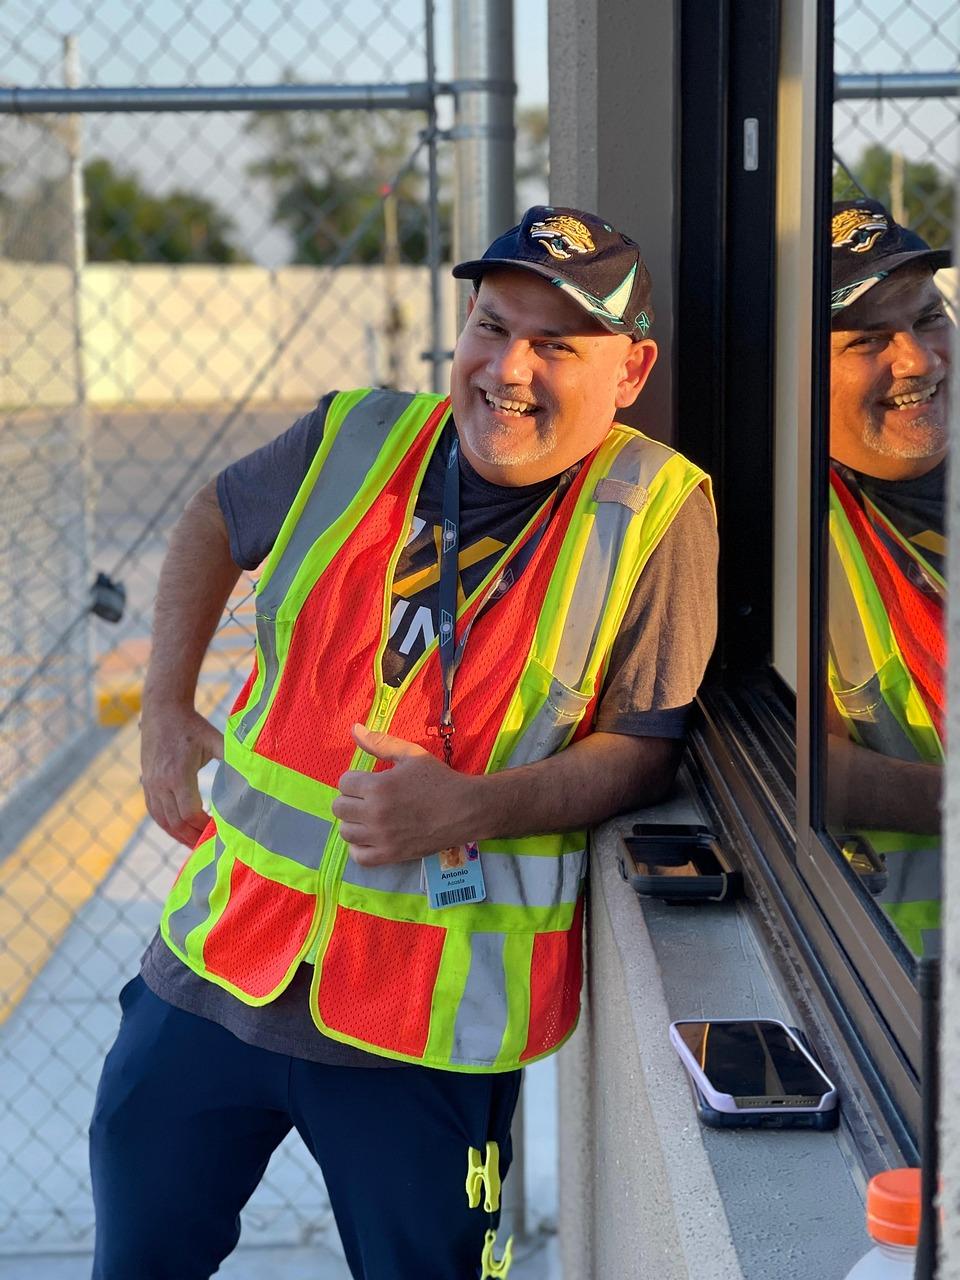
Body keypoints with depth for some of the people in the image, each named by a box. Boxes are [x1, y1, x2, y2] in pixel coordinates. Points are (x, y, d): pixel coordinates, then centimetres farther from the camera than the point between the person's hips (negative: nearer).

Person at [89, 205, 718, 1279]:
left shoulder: (657, 511, -10)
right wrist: (166, 711, 12)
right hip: (221, 956, 4)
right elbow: (217, 521, 19)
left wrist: (469, 806, -23)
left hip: (435, 1026, -3)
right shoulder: (357, 439, -1)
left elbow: (646, 745, -8)